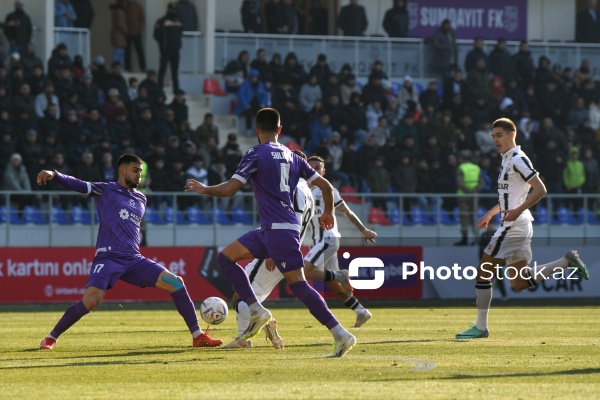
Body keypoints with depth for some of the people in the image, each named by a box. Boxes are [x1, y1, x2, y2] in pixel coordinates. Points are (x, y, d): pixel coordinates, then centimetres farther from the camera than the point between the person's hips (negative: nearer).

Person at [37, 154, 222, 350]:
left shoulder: (141, 199, 21)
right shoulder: (105, 190, 5)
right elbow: (78, 185, -8)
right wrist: (53, 175, -22)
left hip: (134, 260, 6)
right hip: (108, 258, -6)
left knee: (175, 282, -7)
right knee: (90, 301, -25)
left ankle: (198, 336, 0)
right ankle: (51, 338, -6)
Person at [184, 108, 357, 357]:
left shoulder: (256, 154, -6)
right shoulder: (292, 157, 14)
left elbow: (230, 189, -10)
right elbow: (326, 186, 13)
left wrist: (203, 189, 8)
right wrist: (328, 213, 31)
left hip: (280, 229, -8)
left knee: (297, 284, -9)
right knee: (225, 257, 10)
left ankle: (341, 334, -12)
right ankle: (256, 310, 2)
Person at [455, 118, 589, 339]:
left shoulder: (517, 159, -12)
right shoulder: (508, 159, 18)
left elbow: (540, 189, -20)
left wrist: (518, 210, -27)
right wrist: (490, 213, 28)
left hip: (513, 226, -10)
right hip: (519, 227, 10)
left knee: (484, 271, -6)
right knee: (519, 283, 10)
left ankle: (480, 327, -2)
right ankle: (567, 261, 9)